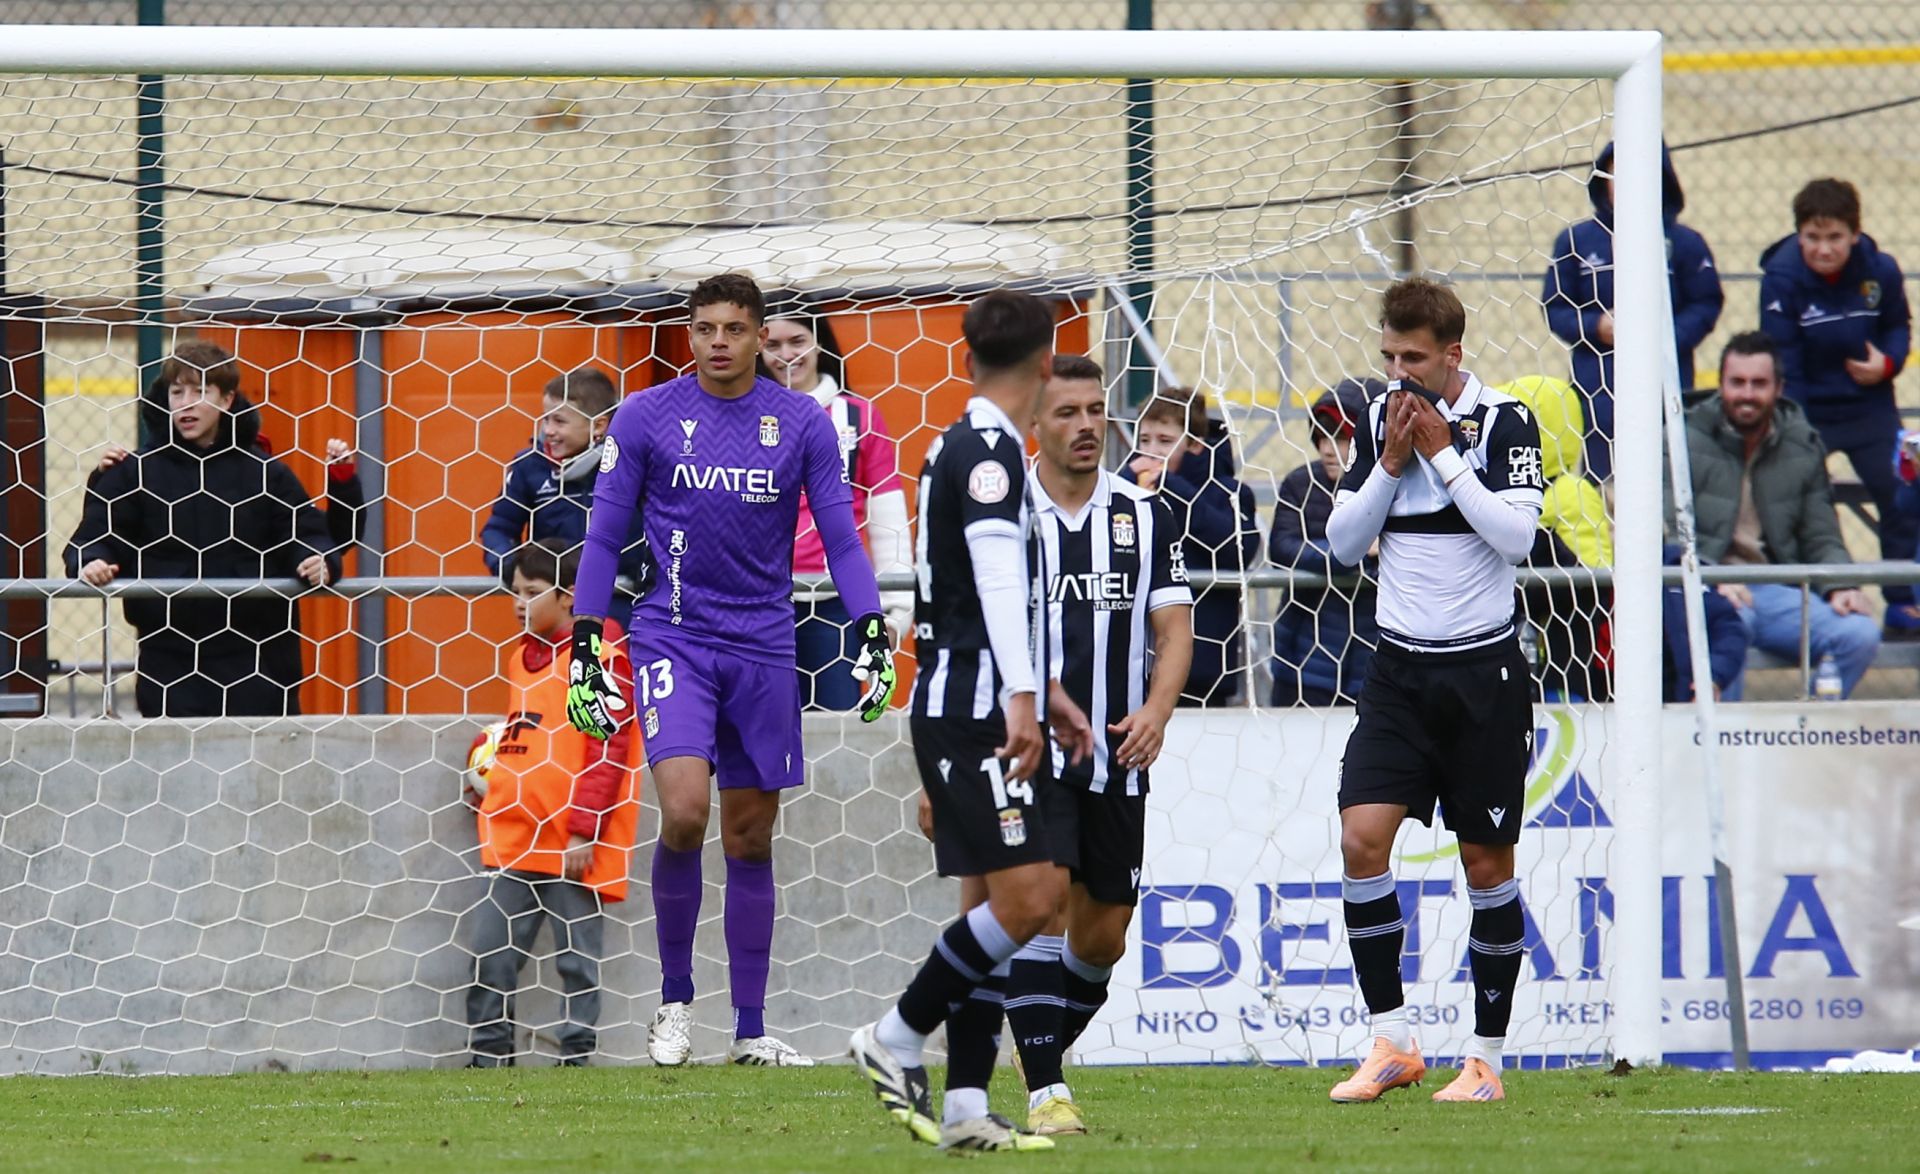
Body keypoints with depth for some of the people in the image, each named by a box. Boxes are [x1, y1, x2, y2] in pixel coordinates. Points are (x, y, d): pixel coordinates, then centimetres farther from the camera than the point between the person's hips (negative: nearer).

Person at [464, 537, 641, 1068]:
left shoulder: (600, 654, -8)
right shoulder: (521, 655, 15)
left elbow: (608, 749, -12)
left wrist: (585, 832, -15)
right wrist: (490, 776, 10)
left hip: (570, 842, -7)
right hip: (513, 837, 7)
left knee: (577, 959, 1)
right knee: (490, 949, 4)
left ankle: (577, 1057, 7)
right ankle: (487, 1056, 10)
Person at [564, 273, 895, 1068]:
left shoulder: (802, 423, 3)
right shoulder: (645, 418, 0)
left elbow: (840, 538, 4)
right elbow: (605, 536, 5)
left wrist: (873, 635, -7)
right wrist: (584, 645, -1)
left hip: (763, 647, 2)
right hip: (672, 638, -2)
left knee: (751, 837, 6)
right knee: (684, 810, -20)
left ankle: (751, 1030, 14)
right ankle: (674, 998, -2)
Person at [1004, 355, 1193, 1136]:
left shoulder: (1145, 514, 8)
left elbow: (1174, 625, 4)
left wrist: (1157, 710, -14)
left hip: (1117, 754, 4)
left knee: (1103, 935, 6)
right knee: (1045, 897, -19)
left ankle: (1043, 1060, 28)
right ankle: (1044, 1093, -18)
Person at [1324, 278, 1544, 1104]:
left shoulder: (1503, 421, -7)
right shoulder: (1379, 418, 6)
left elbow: (1517, 534, -17)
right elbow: (1342, 541, 6)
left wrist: (1443, 456, -17)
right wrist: (1391, 463, -7)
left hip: (1484, 672, -3)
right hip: (1401, 671, 3)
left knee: (1487, 864, 2)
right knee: (1362, 841, -12)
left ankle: (1485, 1059, 10)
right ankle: (1391, 1043, -4)